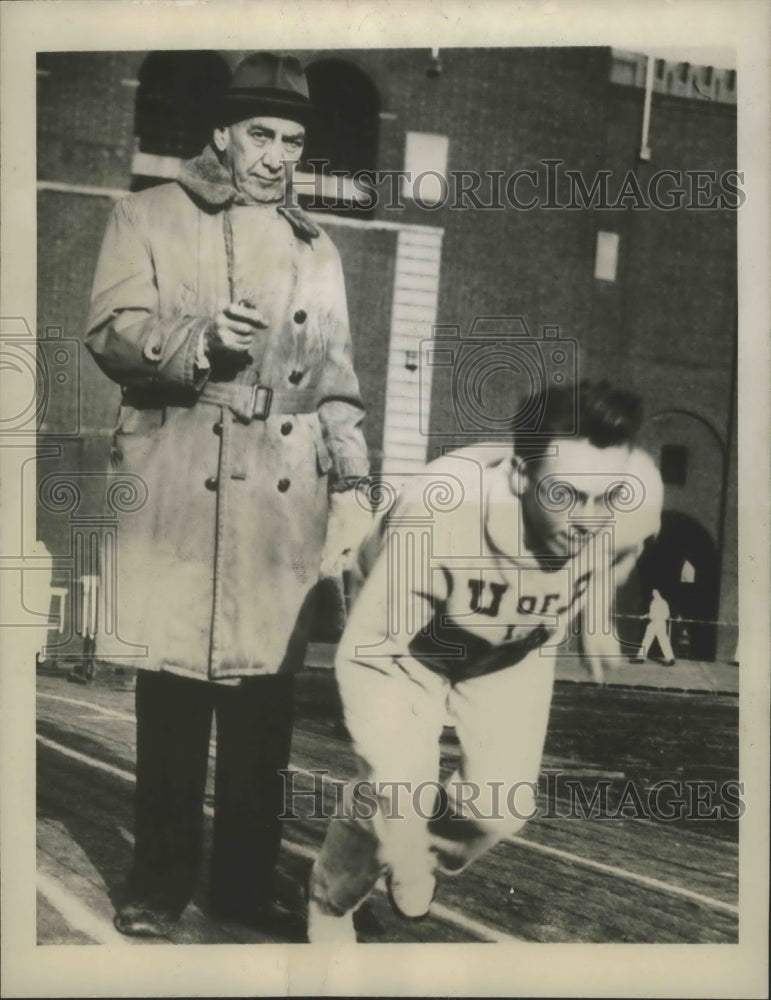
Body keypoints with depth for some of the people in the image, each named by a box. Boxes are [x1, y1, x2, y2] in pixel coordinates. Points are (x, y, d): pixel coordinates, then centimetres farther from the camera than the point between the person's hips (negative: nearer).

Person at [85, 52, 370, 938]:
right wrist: (198, 342, -21)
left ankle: (246, 884, 16)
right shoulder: (150, 217, 8)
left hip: (284, 500, 3)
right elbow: (111, 331, -4)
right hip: (178, 491, -2)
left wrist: (351, 485, 10)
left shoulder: (316, 249, 20)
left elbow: (337, 377, 19)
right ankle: (160, 880, 16)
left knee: (265, 695, 3)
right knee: (171, 692, 0)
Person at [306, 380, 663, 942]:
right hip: (408, 644, -3)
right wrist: (398, 788, -37)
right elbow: (365, 657, -33)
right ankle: (330, 902, 18)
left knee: (504, 806, -2)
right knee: (394, 796, -16)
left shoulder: (637, 497, -33)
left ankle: (423, 865, 35)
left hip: (516, 654, 4)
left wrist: (596, 618, 12)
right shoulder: (435, 517, -44)